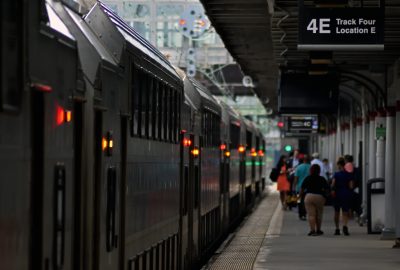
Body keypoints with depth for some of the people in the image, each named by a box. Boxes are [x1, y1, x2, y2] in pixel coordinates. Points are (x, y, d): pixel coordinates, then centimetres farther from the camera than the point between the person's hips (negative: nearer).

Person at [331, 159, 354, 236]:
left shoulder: (336, 174, -6)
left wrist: (333, 190, -2)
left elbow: (333, 184, -16)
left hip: (337, 194, -1)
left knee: (337, 212, 14)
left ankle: (337, 229, 17)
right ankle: (345, 226, -26)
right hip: (346, 194, 1)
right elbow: (351, 186, -3)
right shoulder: (348, 175, 0)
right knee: (345, 213, 1)